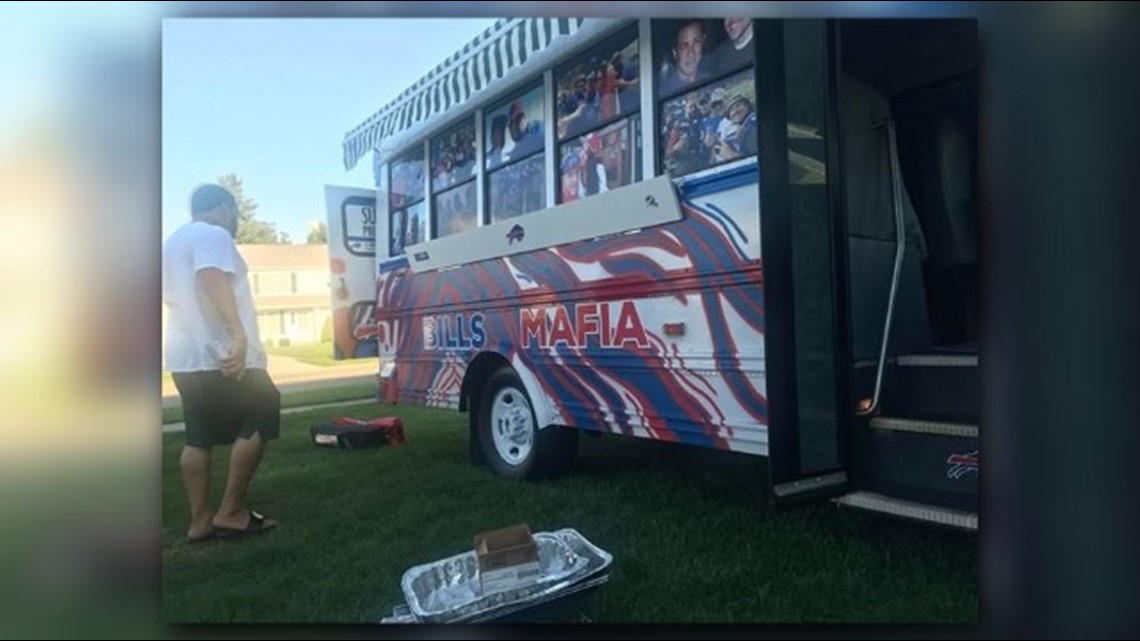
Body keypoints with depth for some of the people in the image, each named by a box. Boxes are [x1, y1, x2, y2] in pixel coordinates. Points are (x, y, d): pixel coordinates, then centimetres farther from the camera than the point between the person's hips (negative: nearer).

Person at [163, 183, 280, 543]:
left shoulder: (172, 242, 22)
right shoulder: (213, 235, -8)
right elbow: (212, 281, -27)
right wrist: (239, 334, -37)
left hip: (185, 357, 10)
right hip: (220, 355, -9)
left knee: (199, 439, 11)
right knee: (260, 419, -1)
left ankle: (200, 521, 15)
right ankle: (230, 511, -1)